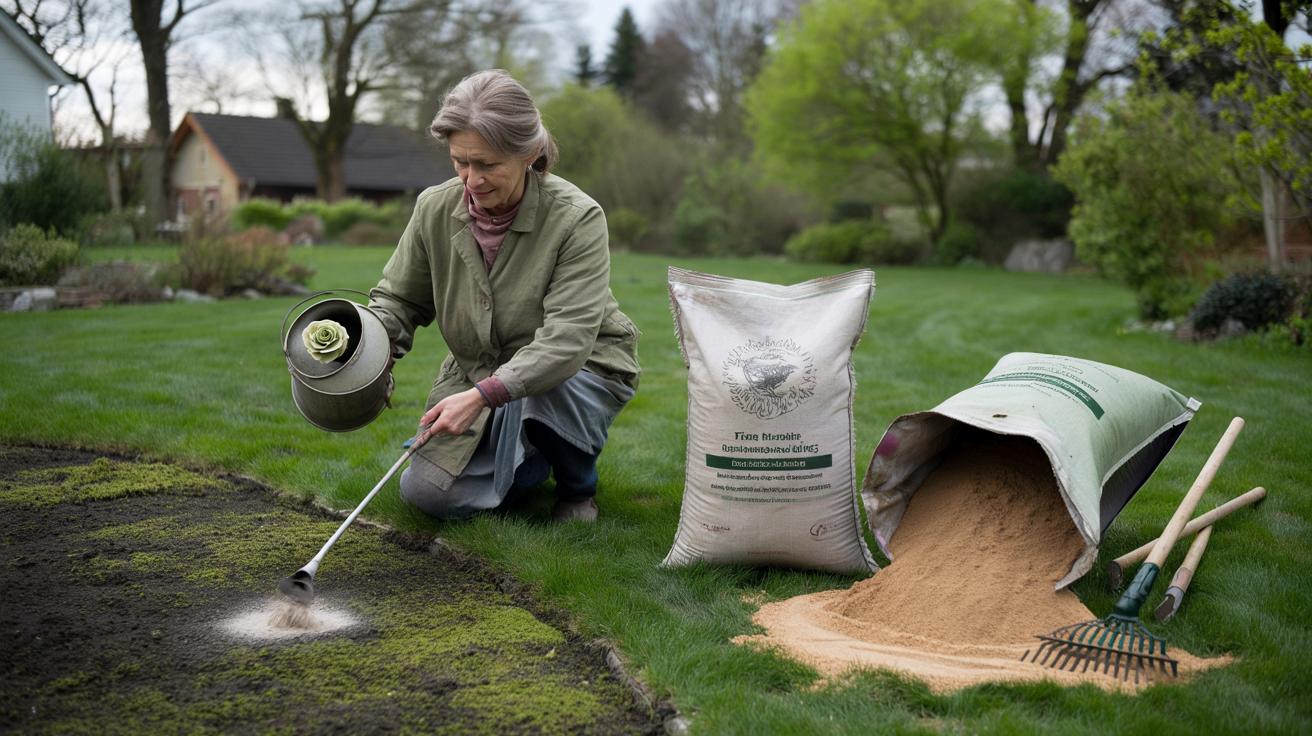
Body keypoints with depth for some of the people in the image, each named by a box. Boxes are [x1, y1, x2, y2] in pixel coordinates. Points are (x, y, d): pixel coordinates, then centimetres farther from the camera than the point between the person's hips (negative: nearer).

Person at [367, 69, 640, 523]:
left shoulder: (577, 218, -24)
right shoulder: (434, 209, -10)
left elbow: (566, 339, -33)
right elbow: (399, 299, 3)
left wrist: (484, 395, -44)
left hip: (580, 370, -4)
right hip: (477, 371, 5)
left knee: (544, 394, -40)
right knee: (428, 493, -10)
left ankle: (578, 488, -3)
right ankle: (534, 457, 21)